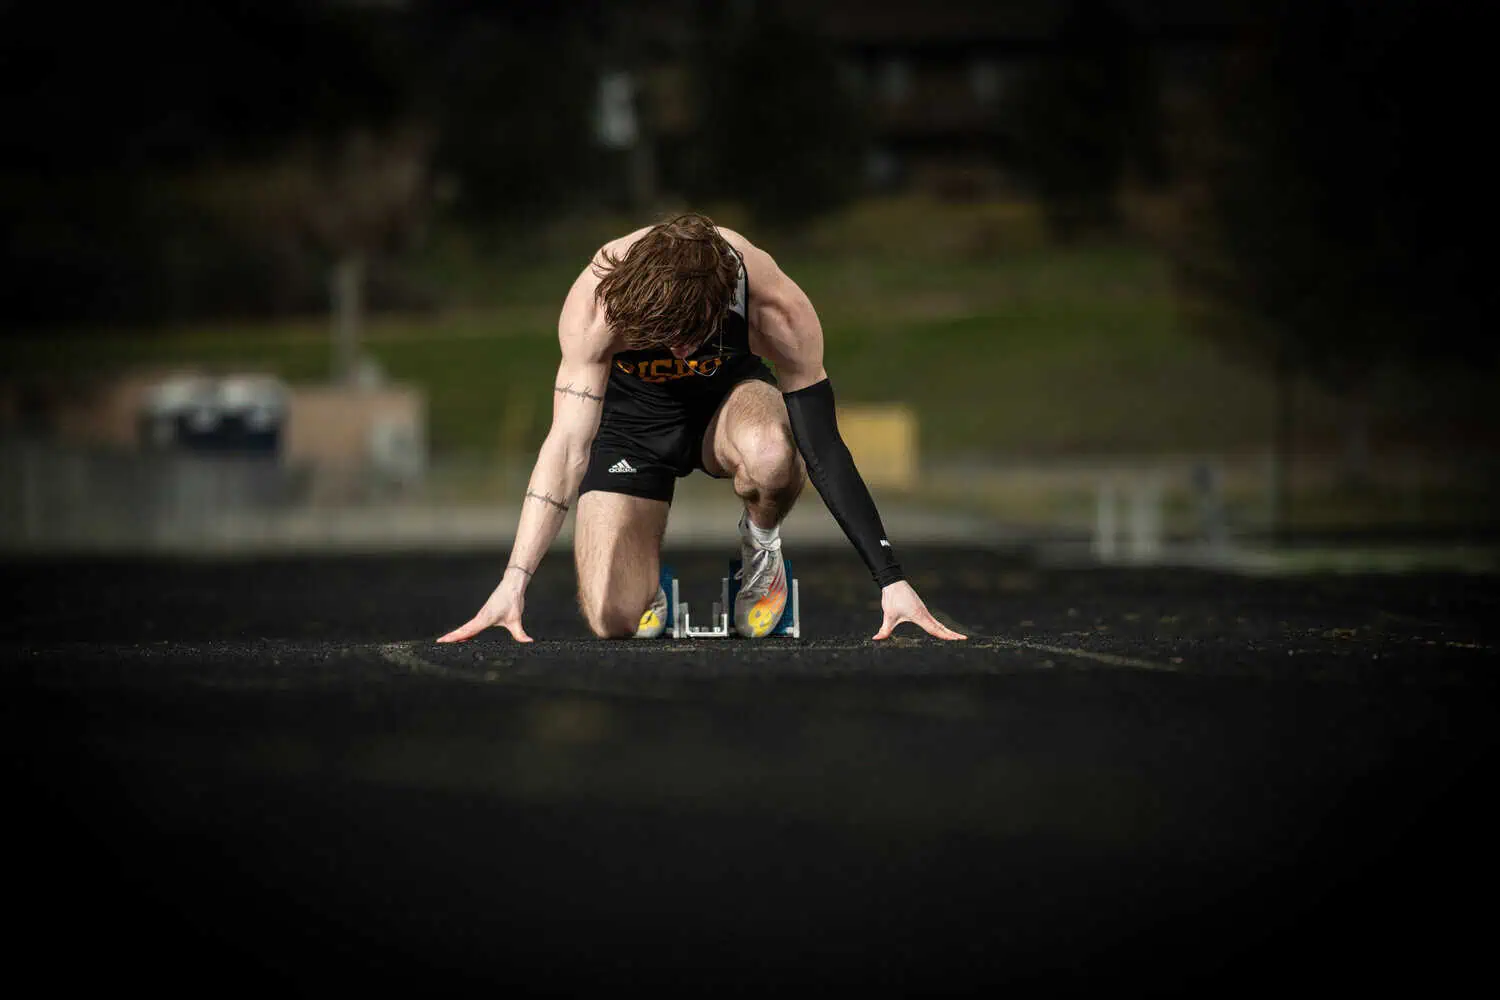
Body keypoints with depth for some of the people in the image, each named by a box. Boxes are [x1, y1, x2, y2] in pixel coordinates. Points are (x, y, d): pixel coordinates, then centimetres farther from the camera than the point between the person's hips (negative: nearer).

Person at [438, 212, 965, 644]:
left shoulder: (778, 307, -35)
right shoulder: (597, 300, -36)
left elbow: (824, 450, -28)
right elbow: (568, 444, -38)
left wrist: (891, 579, -32)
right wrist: (513, 583, -46)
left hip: (730, 396, 0)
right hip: (631, 415, 0)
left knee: (770, 451, -40)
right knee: (614, 620, -18)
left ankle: (761, 540, -5)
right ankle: (647, 578, 20)